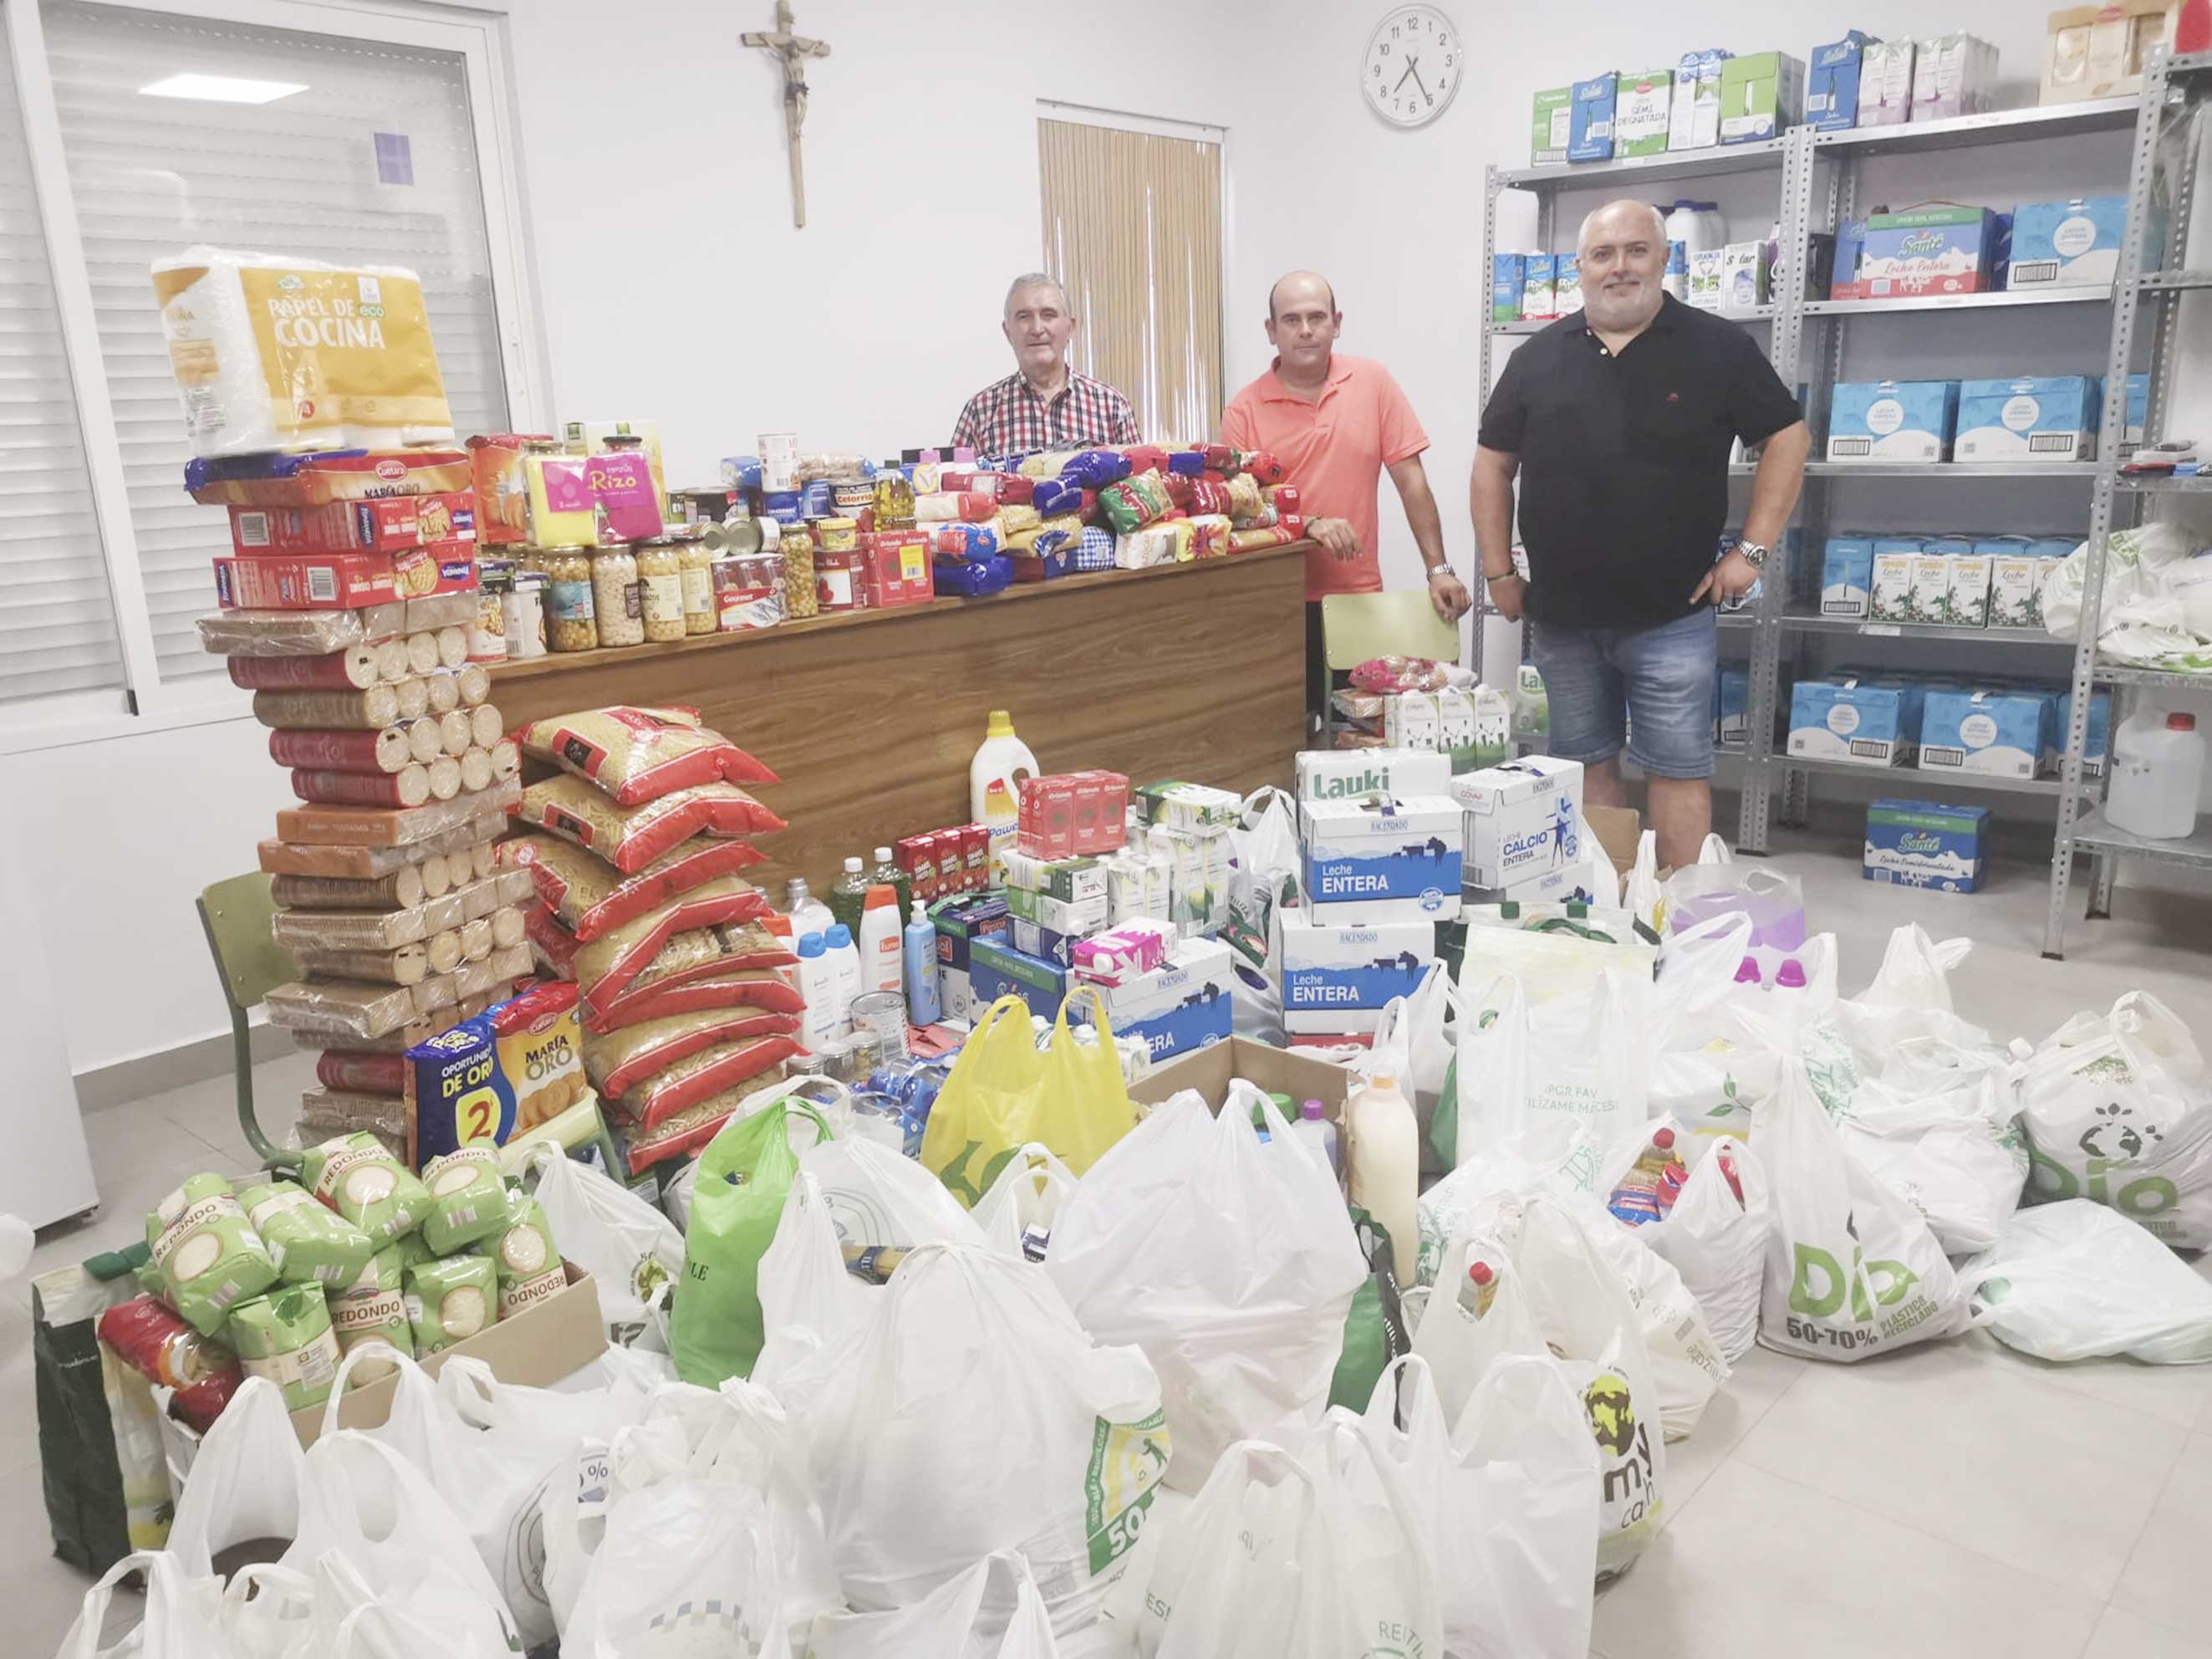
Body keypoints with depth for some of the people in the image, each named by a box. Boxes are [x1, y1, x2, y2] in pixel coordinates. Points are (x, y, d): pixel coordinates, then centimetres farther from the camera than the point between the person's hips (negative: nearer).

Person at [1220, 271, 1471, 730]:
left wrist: (1438, 569, -3)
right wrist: (1308, 525, -20)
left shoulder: (1373, 382, 2)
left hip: (1360, 597, 1)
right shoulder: (1243, 411, -1)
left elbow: (1411, 481, 2)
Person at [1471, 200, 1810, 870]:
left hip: (1670, 617, -3)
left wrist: (1752, 551, -4)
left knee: (1678, 770, 1)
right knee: (1586, 766, 13)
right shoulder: (1538, 357, 4)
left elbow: (1787, 438, 2)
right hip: (1561, 616, 3)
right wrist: (1499, 572, 5)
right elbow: (1493, 464, 10)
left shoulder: (1718, 347, -3)